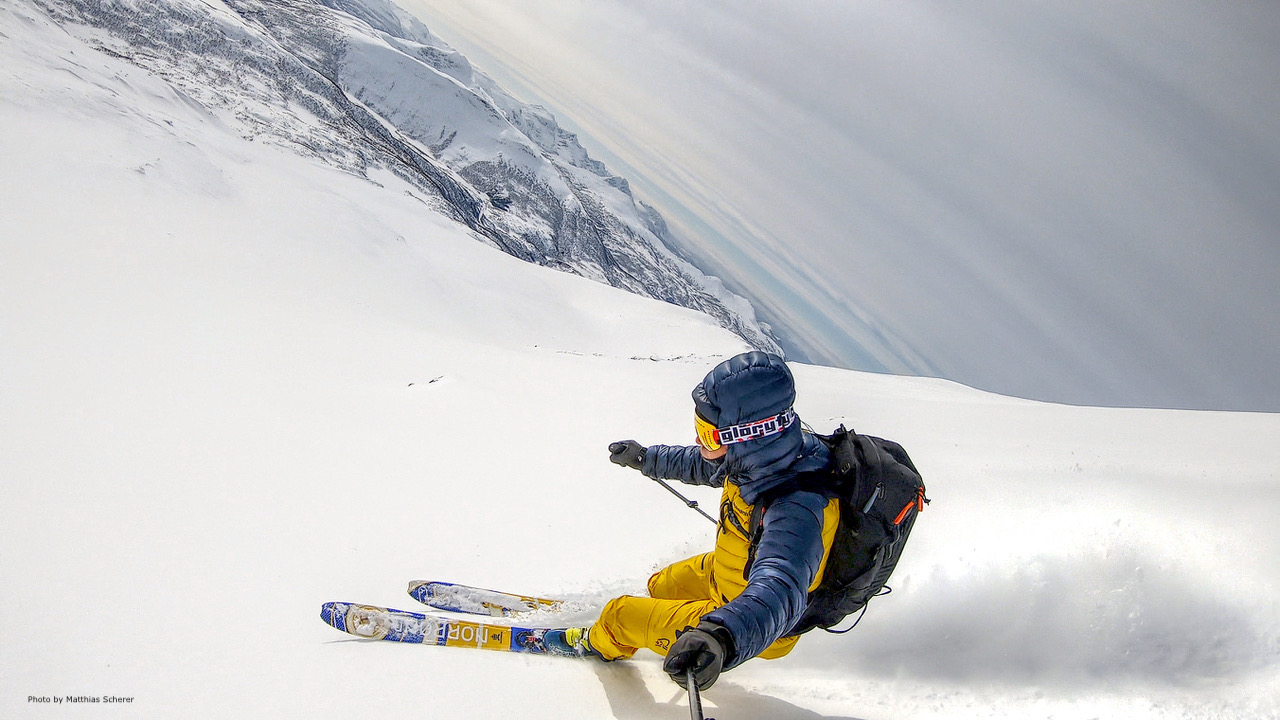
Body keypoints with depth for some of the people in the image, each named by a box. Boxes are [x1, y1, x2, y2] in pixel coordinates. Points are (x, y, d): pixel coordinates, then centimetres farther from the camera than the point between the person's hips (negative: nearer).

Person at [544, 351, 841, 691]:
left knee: (620, 615, 3)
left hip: (755, 629, -7)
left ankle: (603, 646, 37)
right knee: (659, 587, 28)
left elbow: (778, 590, -61)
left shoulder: (796, 510, -45)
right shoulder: (771, 453, -18)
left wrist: (720, 637, -79)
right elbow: (702, 465, 4)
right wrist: (645, 458, 18)